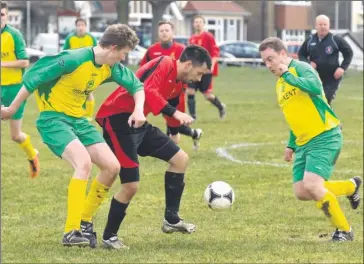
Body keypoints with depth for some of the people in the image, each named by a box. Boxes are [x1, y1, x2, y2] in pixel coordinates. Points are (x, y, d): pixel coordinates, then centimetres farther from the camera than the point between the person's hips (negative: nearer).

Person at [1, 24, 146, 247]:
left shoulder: (111, 68, 0)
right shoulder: (74, 60, -24)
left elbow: (136, 85, 17)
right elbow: (33, 79, -17)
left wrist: (139, 109, -3)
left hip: (77, 119, 8)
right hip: (53, 119, -8)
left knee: (112, 166, -1)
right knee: (84, 163, -28)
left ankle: (84, 222, 14)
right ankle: (71, 232, -25)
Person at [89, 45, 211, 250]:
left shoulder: (178, 85, 14)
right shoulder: (164, 64, -15)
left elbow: (172, 105, 29)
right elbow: (148, 90, -31)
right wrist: (175, 113, -34)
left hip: (138, 124, 10)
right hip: (118, 119, -10)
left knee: (180, 158, 12)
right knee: (131, 185, -11)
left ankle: (171, 220, 16)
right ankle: (109, 237, 7)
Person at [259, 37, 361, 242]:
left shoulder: (300, 68, -9)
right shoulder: (280, 84, 17)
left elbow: (315, 87, -32)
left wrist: (287, 75, -23)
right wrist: (291, 145, 24)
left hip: (325, 138, -9)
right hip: (304, 142, 9)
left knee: (311, 185, -21)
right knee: (302, 192, 1)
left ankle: (344, 231, -3)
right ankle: (351, 186, 24)